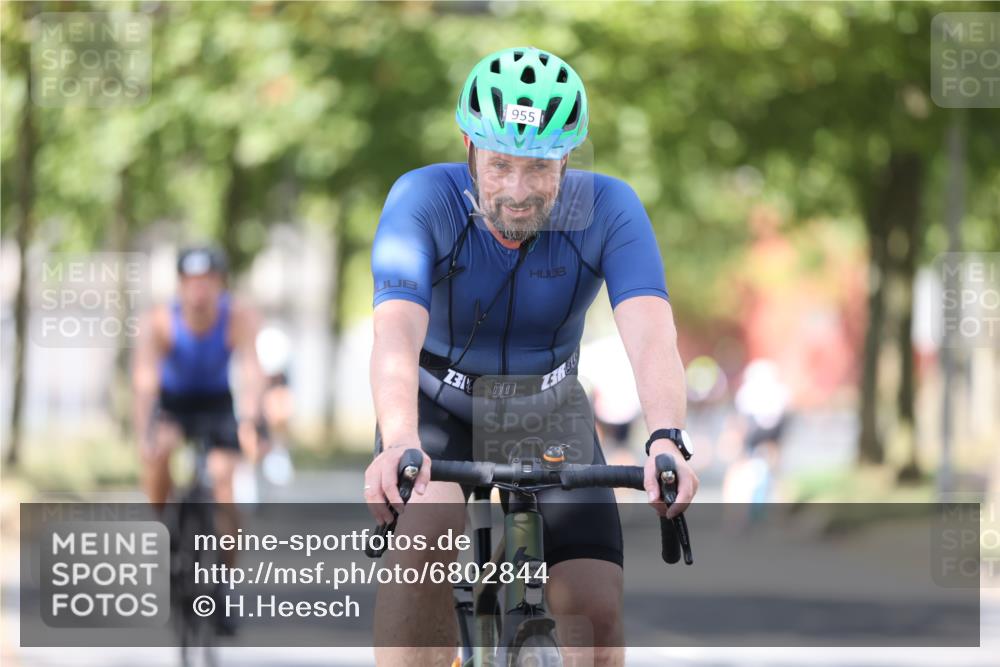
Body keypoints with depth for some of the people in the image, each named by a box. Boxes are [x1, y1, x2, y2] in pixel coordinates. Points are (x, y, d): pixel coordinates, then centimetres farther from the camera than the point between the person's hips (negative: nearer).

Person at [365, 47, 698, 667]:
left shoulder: (609, 209, -23)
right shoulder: (424, 199, -27)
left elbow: (651, 333, -36)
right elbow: (396, 331, -41)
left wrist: (666, 441, -56)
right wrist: (399, 445, -60)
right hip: (438, 407, -2)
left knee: (597, 609, -13)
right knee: (429, 529, -35)